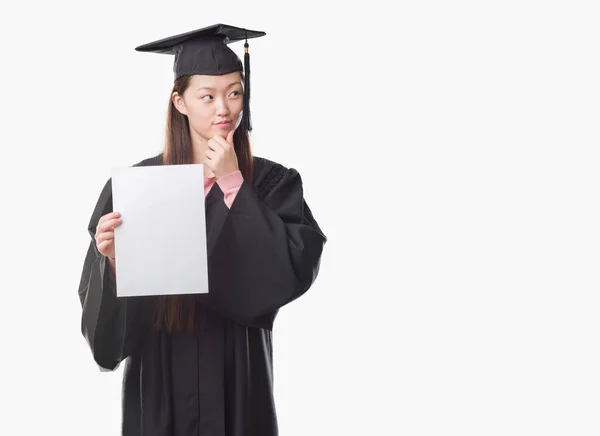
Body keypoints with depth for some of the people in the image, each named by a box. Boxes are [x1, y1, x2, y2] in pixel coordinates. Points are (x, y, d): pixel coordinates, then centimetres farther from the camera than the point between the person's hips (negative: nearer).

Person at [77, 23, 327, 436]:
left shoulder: (272, 183, -3)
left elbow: (295, 270, -17)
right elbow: (106, 301, -5)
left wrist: (232, 185, -16)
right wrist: (112, 257, -27)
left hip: (239, 371, 0)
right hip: (162, 374, 0)